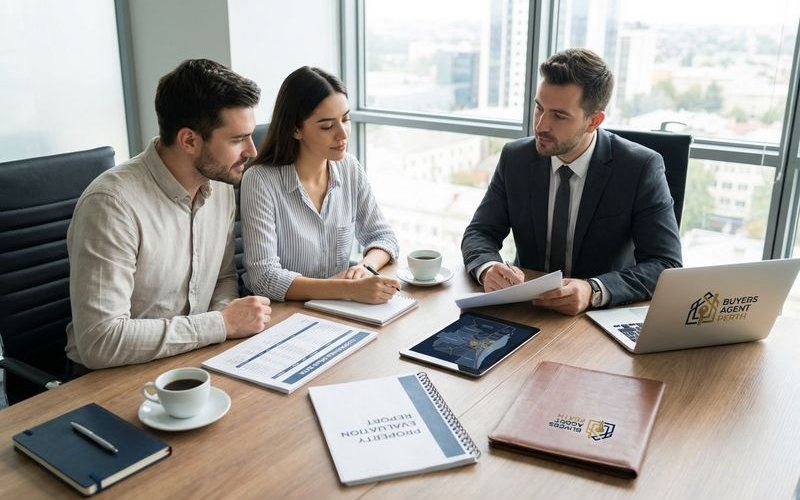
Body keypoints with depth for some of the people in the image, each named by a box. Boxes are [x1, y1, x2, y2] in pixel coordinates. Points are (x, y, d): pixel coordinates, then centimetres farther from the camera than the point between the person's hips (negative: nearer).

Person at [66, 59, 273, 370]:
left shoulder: (220, 185, -1)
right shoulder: (112, 203, -23)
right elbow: (101, 341, -28)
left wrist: (226, 311, -10)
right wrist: (223, 323, -22)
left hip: (196, 355, 6)